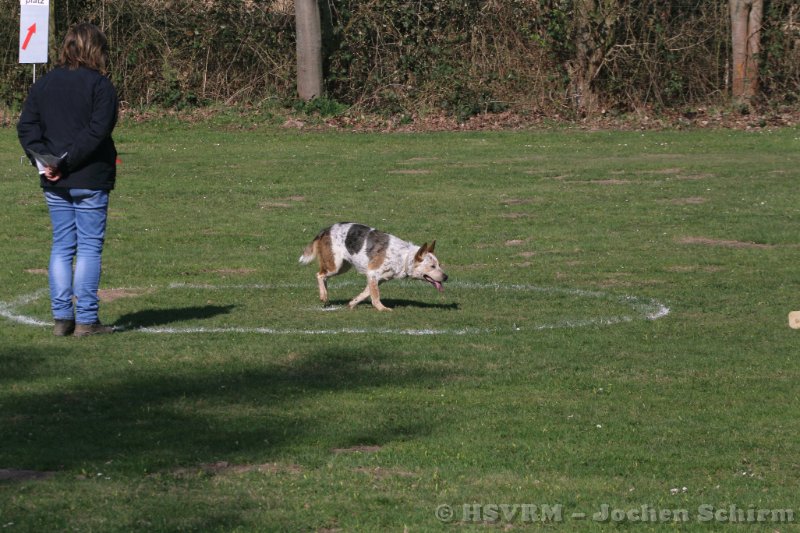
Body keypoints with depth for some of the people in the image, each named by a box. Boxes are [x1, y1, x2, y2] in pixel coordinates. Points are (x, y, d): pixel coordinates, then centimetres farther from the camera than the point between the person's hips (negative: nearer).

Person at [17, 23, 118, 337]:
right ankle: (86, 319, -1)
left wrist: (43, 163, -6)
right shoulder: (101, 86, -7)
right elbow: (96, 131, -17)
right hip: (90, 181, -4)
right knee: (89, 247, 1)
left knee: (61, 246, 10)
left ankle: (61, 317, 7)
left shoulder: (43, 85, 9)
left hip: (55, 183, 5)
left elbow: (26, 126, 2)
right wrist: (66, 163, -14)